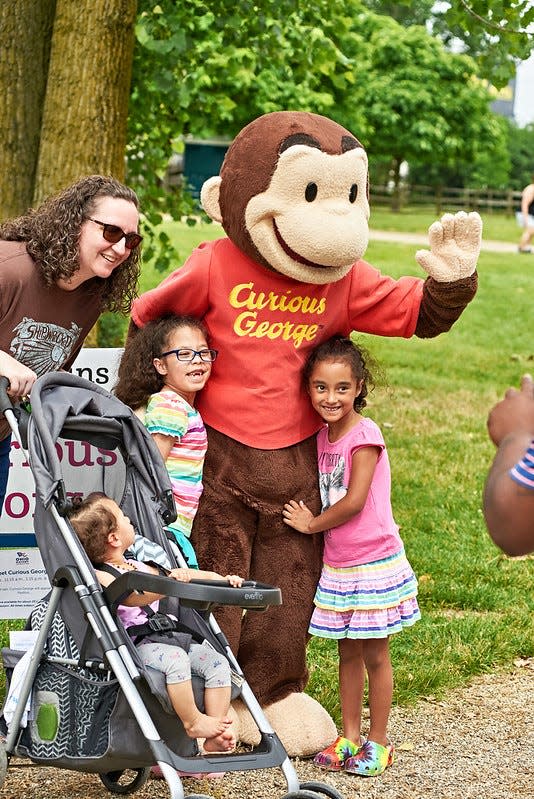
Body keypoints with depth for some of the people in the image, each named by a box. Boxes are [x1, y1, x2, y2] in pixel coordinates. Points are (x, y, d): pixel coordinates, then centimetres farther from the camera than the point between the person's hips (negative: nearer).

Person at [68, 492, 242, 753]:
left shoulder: (138, 567, 22)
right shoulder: (100, 576, -7)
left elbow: (183, 575, 26)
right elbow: (132, 597, -25)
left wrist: (222, 579, 15)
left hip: (166, 637, 8)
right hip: (135, 645, -8)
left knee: (217, 662, -9)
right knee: (175, 658, -35)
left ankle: (216, 734, -10)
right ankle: (193, 721, -19)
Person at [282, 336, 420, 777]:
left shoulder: (365, 434, -16)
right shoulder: (323, 436, 6)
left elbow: (354, 500, -19)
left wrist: (311, 523, -9)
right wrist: (309, 517, -1)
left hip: (374, 562, -7)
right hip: (337, 564, 7)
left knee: (375, 654, 3)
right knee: (347, 652, 13)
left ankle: (377, 742, 13)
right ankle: (350, 737, 22)